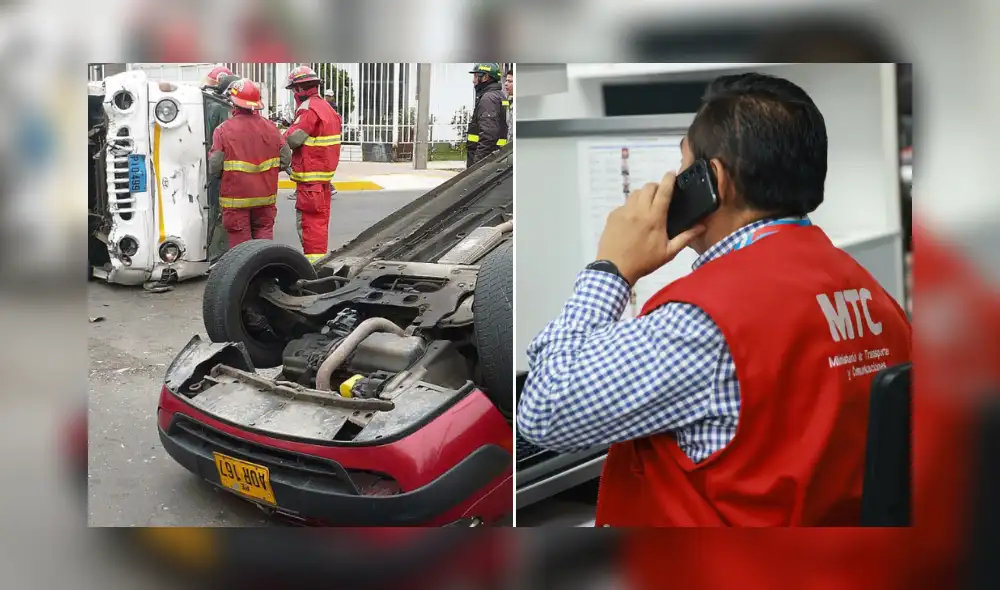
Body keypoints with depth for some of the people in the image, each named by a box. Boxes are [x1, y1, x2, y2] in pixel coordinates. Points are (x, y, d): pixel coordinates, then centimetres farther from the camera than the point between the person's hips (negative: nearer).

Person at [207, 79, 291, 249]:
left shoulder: (224, 130, -13)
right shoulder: (270, 128, -1)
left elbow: (214, 167, -15)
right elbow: (286, 159, 3)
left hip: (236, 197, -3)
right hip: (265, 196, 3)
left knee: (240, 241, 4)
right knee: (264, 233, 14)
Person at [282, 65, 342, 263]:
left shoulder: (309, 110, -16)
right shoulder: (326, 108, 15)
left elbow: (291, 139, -21)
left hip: (310, 178, -10)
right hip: (325, 174, 10)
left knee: (309, 221, -6)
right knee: (320, 220, 16)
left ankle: (313, 259, -6)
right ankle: (320, 257, 24)